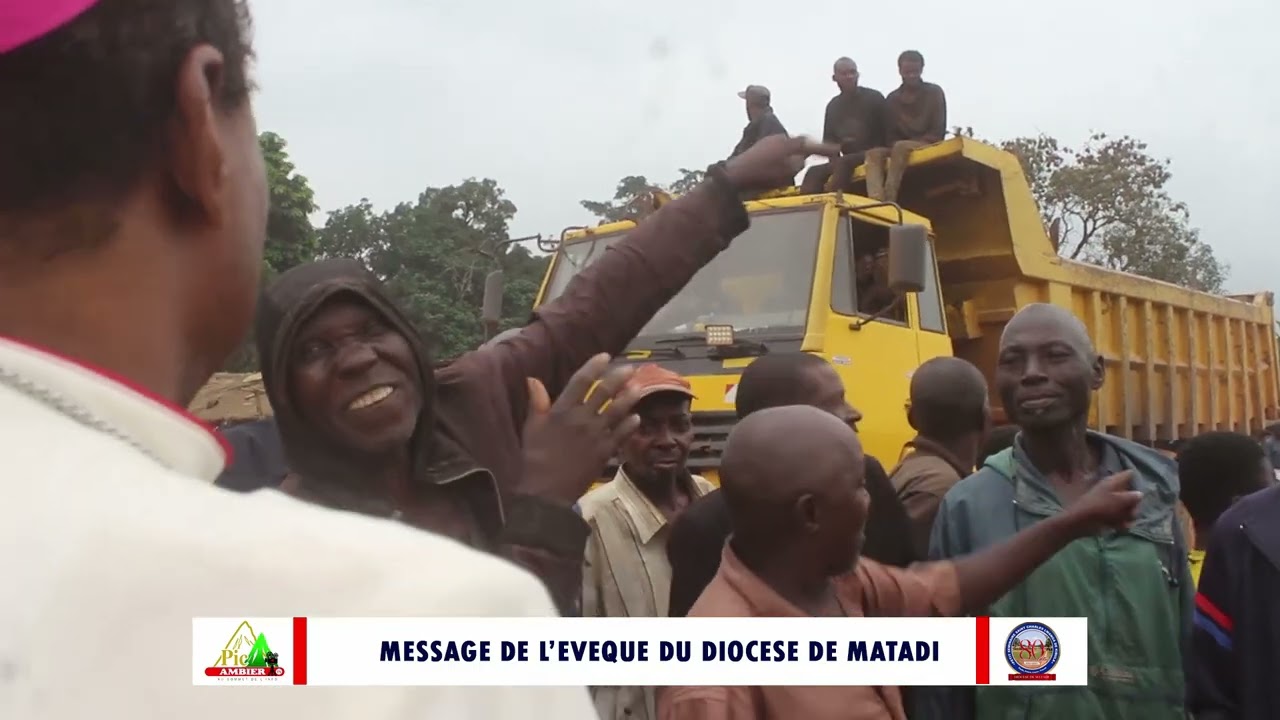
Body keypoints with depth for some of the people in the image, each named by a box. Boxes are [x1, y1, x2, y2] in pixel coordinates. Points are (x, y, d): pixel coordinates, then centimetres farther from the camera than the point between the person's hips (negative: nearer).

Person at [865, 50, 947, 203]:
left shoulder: (934, 93, 3)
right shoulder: (892, 99, 13)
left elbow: (938, 132, -3)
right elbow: (889, 134, 11)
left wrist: (916, 142, -14)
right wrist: (894, 147, -11)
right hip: (899, 148, 4)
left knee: (901, 147, -36)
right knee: (874, 154, -27)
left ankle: (889, 201, -46)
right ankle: (877, 202, -50)